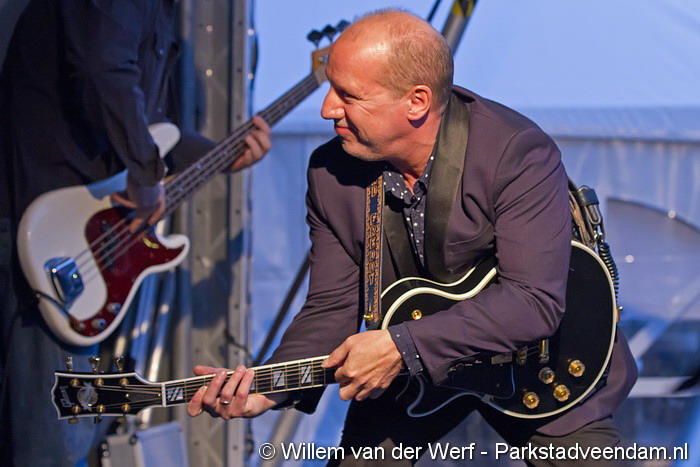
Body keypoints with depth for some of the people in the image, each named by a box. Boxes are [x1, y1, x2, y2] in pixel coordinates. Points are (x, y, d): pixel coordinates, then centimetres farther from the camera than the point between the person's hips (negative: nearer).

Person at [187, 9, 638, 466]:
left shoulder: (519, 154, -26)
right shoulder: (331, 174, -10)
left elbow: (535, 300, -32)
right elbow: (332, 307, -5)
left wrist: (401, 345, -35)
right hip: (407, 365, 3)